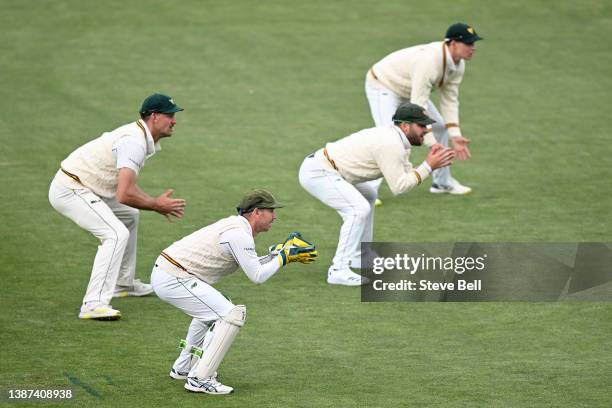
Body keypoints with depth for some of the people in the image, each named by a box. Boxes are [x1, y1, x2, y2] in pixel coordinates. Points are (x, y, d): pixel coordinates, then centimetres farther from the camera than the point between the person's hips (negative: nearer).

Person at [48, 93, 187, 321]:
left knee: (129, 216, 26)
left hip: (84, 189, 11)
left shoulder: (140, 137, 11)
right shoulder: (135, 143, -22)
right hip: (69, 190, -11)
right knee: (116, 234, -23)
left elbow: (125, 184, 20)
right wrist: (156, 205, -14)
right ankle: (94, 304, -29)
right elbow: (124, 195, -29)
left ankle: (123, 284, 35)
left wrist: (155, 203, 8)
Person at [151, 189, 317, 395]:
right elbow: (257, 276, -14)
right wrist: (284, 257, -3)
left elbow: (253, 265, 23)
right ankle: (200, 378, -11)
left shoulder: (235, 225, 16)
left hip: (162, 273, 11)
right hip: (173, 279, -11)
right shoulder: (239, 234, -14)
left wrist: (279, 252, 15)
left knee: (210, 309, 32)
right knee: (232, 314, -11)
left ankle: (183, 368, 35)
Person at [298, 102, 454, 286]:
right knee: (359, 209, -23)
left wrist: (431, 163, 0)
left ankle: (361, 256, 31)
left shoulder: (397, 139, 12)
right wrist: (428, 167, -15)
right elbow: (398, 186, -19)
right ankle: (339, 270, -21)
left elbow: (406, 176, 12)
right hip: (317, 172, -11)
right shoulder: (391, 144, -19)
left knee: (368, 196, 27)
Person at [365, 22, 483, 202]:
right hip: (382, 86, -9)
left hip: (409, 90, 10)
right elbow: (418, 106, -40)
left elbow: (449, 100, -5)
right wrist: (432, 143, -42)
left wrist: (455, 135, -16)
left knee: (440, 126, 14)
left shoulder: (458, 64, -11)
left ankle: (442, 182, 28)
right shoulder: (429, 61, -39)